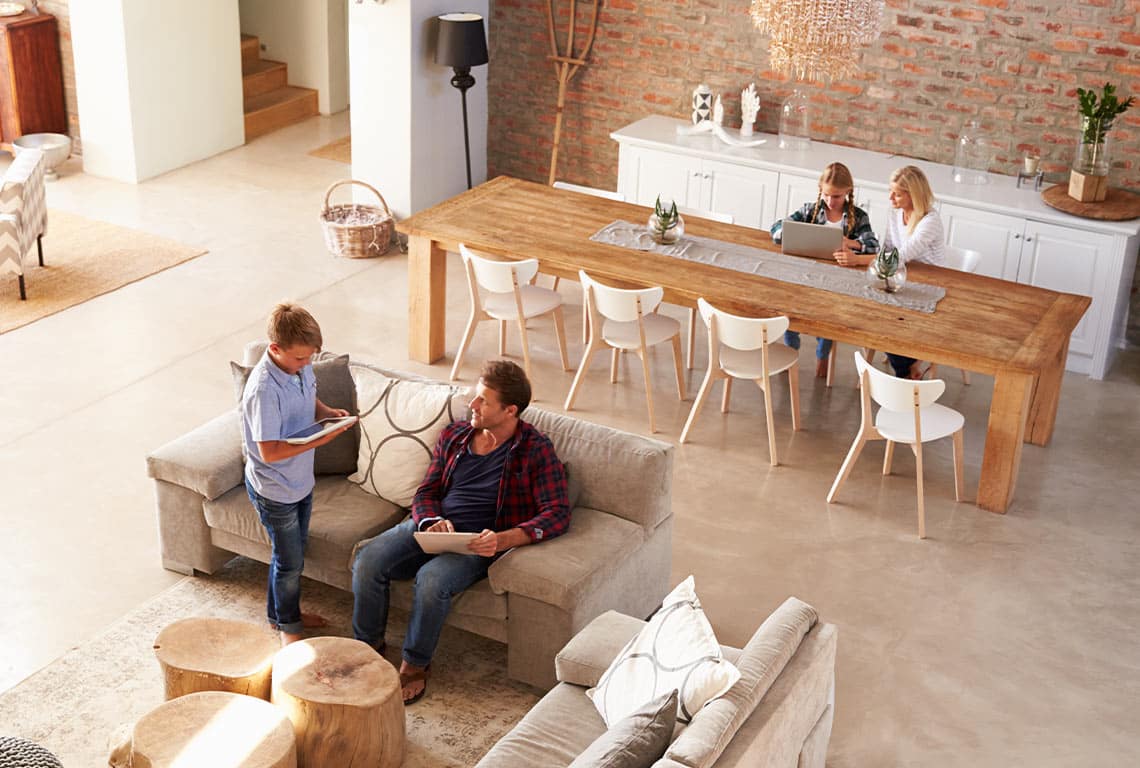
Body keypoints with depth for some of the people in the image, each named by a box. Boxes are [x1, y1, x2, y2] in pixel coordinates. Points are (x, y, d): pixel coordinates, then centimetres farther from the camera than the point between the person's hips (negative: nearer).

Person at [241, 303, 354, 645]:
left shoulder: (301, 366, -7)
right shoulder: (264, 389, -32)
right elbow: (270, 452, -31)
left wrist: (328, 412, -6)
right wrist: (318, 440, -34)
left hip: (301, 480, 8)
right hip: (274, 489, -8)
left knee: (292, 553, 24)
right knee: (290, 561, 9)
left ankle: (281, 610, 46)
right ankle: (288, 626, 30)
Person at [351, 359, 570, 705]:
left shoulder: (535, 450, -4)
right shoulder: (454, 435, 12)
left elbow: (557, 514, -12)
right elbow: (426, 491, 14)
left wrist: (505, 539, -27)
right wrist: (432, 521, -11)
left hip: (477, 542, -5)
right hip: (431, 527, 5)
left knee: (432, 579, -34)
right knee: (367, 561, -20)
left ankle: (415, 665, -9)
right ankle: (369, 647, 1)